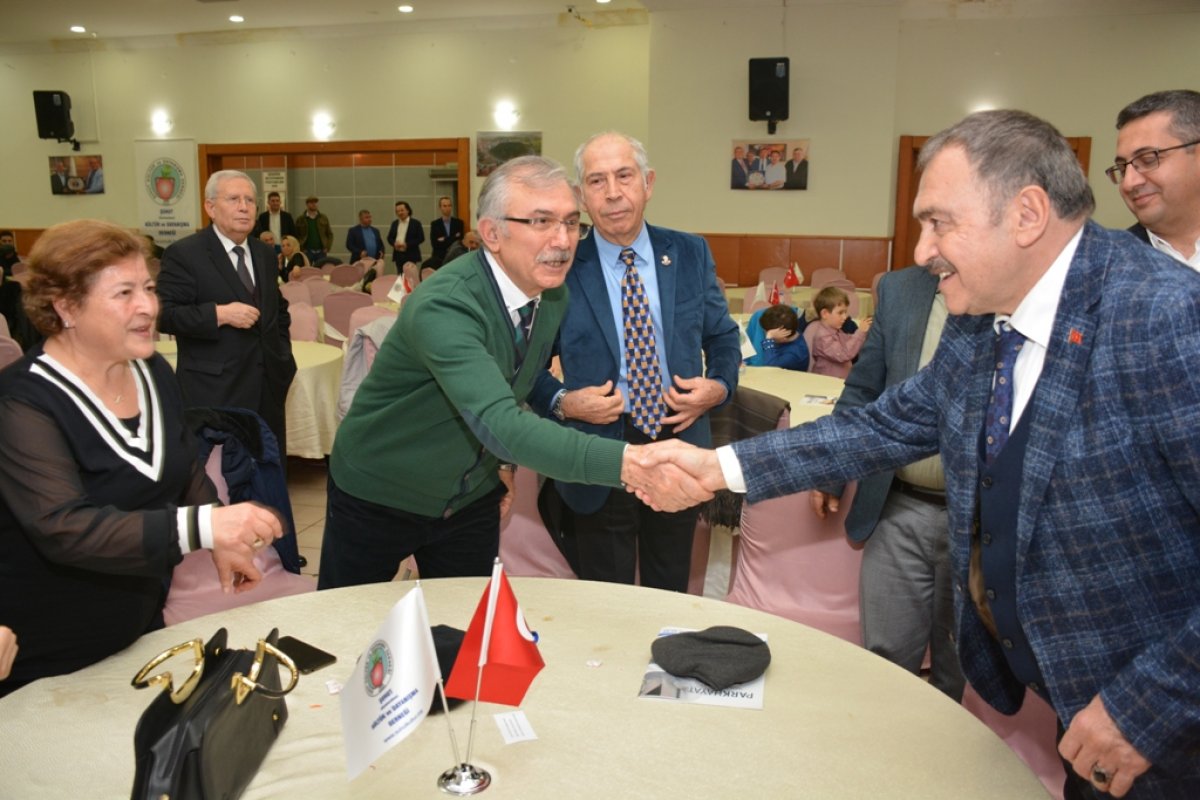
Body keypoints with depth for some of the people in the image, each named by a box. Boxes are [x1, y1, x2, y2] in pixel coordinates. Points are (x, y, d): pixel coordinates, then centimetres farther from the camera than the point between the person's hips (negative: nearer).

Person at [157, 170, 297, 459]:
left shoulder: (265, 254, 14)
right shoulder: (183, 254, -7)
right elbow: (164, 314, -13)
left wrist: (283, 356, 13)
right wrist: (220, 314, -24)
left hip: (267, 385, 6)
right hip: (214, 390, -6)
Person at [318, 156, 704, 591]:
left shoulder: (555, 297, -8)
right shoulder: (442, 307, -33)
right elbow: (500, 423, -46)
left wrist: (501, 461, 0)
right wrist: (627, 462, -55)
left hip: (473, 500, 5)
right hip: (378, 496, -5)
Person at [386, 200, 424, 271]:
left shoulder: (416, 223, -1)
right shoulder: (394, 223, 14)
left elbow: (421, 238, -7)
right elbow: (389, 237, 17)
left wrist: (407, 244, -16)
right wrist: (394, 243, -6)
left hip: (410, 255, -5)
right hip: (398, 255, 5)